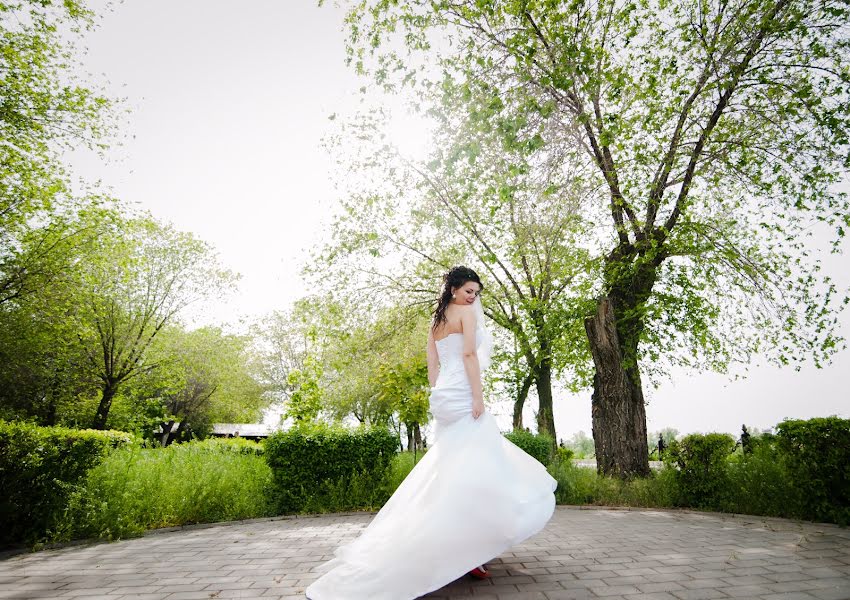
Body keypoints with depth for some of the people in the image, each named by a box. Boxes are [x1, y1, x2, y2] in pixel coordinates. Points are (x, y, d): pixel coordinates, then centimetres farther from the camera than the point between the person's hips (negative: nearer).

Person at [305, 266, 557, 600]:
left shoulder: (436, 323, 20)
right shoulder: (467, 313, -2)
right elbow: (469, 353, -15)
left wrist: (441, 398, 19)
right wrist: (478, 394, -18)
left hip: (442, 397, 9)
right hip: (463, 395, -9)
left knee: (450, 471, 14)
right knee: (473, 469, -7)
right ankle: (464, 551, -5)